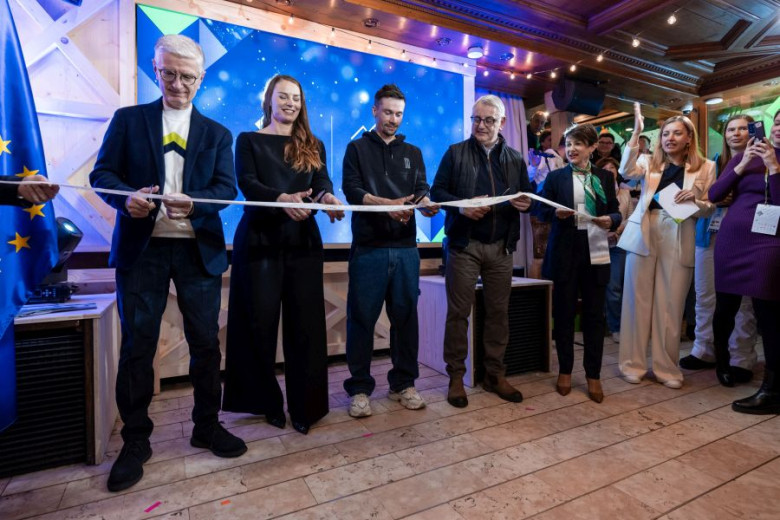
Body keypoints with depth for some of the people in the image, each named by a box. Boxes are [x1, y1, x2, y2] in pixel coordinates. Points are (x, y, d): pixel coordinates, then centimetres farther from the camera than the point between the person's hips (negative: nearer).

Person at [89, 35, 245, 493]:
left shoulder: (217, 133, 11)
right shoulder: (128, 120, 10)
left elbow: (226, 187, 0)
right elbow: (103, 172, 4)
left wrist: (193, 203, -21)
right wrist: (127, 197, -18)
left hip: (198, 248, 1)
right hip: (141, 247, 0)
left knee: (206, 341, 5)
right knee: (137, 344, 4)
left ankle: (207, 426, 24)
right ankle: (136, 441, 22)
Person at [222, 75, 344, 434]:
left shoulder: (313, 146, 15)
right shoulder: (249, 140, 8)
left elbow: (322, 180, -1)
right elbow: (247, 184, -8)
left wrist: (327, 197, -26)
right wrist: (283, 198, -28)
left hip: (303, 241, 2)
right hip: (260, 240, -1)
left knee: (304, 324, 1)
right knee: (260, 322, 1)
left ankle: (304, 406, 13)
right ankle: (267, 401, 20)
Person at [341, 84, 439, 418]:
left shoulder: (413, 153, 19)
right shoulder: (358, 148, 10)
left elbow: (421, 190, 7)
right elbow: (352, 190, -5)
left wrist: (426, 204, -17)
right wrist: (388, 204, -21)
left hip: (405, 247, 3)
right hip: (369, 247, -3)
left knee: (405, 315, 6)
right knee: (362, 317, 0)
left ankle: (403, 384, 20)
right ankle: (360, 388, 13)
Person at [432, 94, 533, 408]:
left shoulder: (515, 158, 15)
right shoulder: (455, 152, 6)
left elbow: (527, 196, 17)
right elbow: (436, 191, 1)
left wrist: (526, 203, -7)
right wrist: (460, 206, -17)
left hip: (501, 247, 4)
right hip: (464, 244, -3)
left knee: (498, 311, 8)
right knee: (458, 312, -1)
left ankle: (495, 375, 21)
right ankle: (456, 377, 11)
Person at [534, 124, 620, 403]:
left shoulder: (605, 177, 11)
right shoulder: (555, 176, 6)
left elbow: (616, 211, 10)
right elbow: (540, 209, 2)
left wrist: (610, 220, -12)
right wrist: (556, 213, -17)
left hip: (595, 252, 2)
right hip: (565, 252, -1)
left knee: (594, 314, 6)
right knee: (564, 312, 5)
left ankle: (593, 375, 19)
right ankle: (565, 370, 21)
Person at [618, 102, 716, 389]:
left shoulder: (705, 167, 10)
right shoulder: (649, 161, 9)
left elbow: (710, 208, 9)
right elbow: (627, 171, -13)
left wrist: (694, 199, -12)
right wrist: (636, 132, -18)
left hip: (679, 240, 1)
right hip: (644, 234, 0)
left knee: (671, 305, 4)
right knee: (638, 300, 2)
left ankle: (667, 367, 17)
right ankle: (633, 364, 12)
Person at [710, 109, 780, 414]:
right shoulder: (744, 157, 12)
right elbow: (714, 195, 2)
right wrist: (742, 165, -7)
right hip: (730, 240, 3)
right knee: (724, 308, 11)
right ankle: (721, 362, 32)